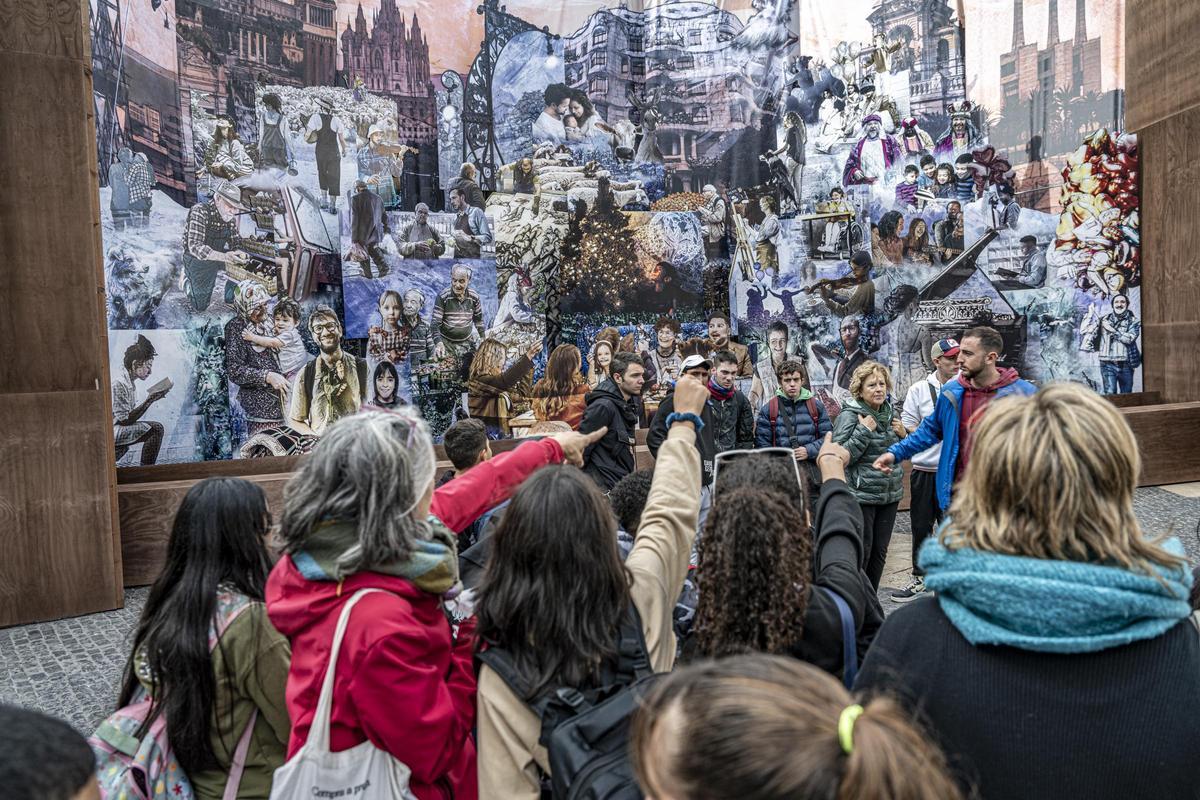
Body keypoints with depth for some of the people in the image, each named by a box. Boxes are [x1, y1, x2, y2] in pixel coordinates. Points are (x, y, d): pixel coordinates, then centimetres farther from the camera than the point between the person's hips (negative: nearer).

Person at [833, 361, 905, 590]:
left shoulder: (891, 412, 9)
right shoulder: (849, 415, -12)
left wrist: (903, 434, 1)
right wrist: (864, 431, -22)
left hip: (890, 493, 7)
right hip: (861, 495, -7)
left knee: (880, 551, 14)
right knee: (862, 552, -2)